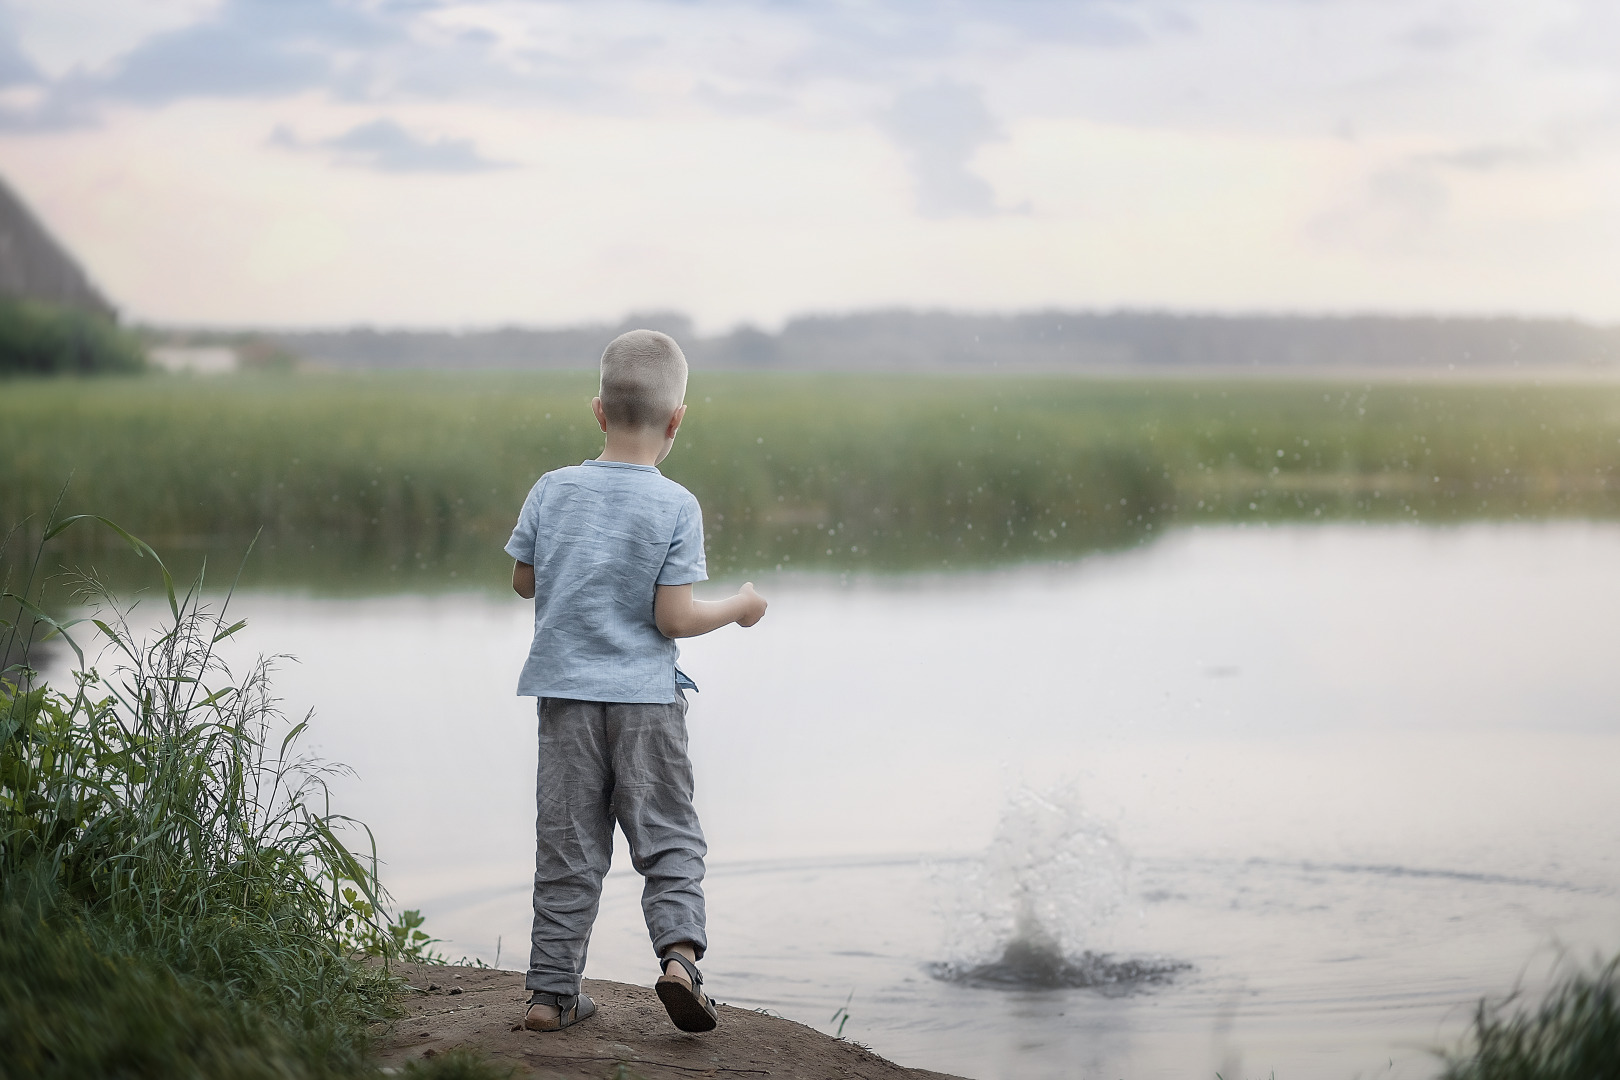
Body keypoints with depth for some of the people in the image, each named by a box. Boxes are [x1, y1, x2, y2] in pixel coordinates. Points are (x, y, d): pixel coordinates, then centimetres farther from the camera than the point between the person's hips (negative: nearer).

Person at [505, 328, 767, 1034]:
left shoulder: (552, 491, -1)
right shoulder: (676, 508, -10)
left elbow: (524, 580, 11)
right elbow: (673, 618, -12)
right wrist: (738, 607, 5)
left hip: (566, 691, 3)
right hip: (646, 697, -2)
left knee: (567, 845, 9)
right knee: (668, 837, 7)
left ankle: (553, 990, 11)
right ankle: (679, 951, -13)